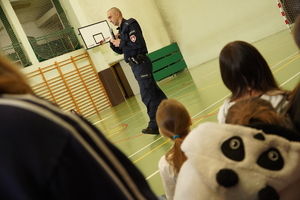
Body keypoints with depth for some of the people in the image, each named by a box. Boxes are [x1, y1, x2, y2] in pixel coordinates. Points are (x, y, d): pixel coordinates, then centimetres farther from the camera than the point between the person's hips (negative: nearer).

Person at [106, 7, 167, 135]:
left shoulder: (130, 25, -11)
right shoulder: (122, 30, 17)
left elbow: (138, 44, -23)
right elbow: (120, 51, 21)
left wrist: (121, 43, -13)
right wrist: (114, 43, 2)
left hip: (140, 63, -10)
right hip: (136, 65, 10)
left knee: (147, 95, -8)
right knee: (154, 90, 15)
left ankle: (155, 125, -4)